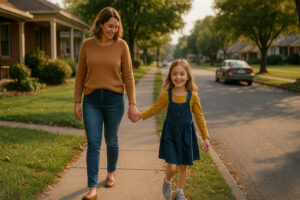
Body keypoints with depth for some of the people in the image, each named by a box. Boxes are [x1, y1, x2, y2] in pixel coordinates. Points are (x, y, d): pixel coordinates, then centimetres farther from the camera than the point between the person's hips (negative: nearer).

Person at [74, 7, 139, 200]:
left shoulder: (121, 45, -3)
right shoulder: (87, 45, 1)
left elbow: (128, 76, -2)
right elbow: (80, 75, 6)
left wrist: (132, 104, -6)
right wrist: (77, 102, 4)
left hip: (114, 100, 0)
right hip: (92, 100, 1)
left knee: (111, 140, 14)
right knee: (93, 144, -5)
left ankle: (111, 172, 41)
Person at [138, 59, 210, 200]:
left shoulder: (192, 96, -8)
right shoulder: (166, 95, -8)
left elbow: (199, 117, 1)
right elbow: (155, 109, 7)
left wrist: (205, 137, 2)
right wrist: (140, 115, -4)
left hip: (186, 135, 1)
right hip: (170, 135, -1)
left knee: (183, 166, 12)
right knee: (172, 166, -8)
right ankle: (167, 182, 27)